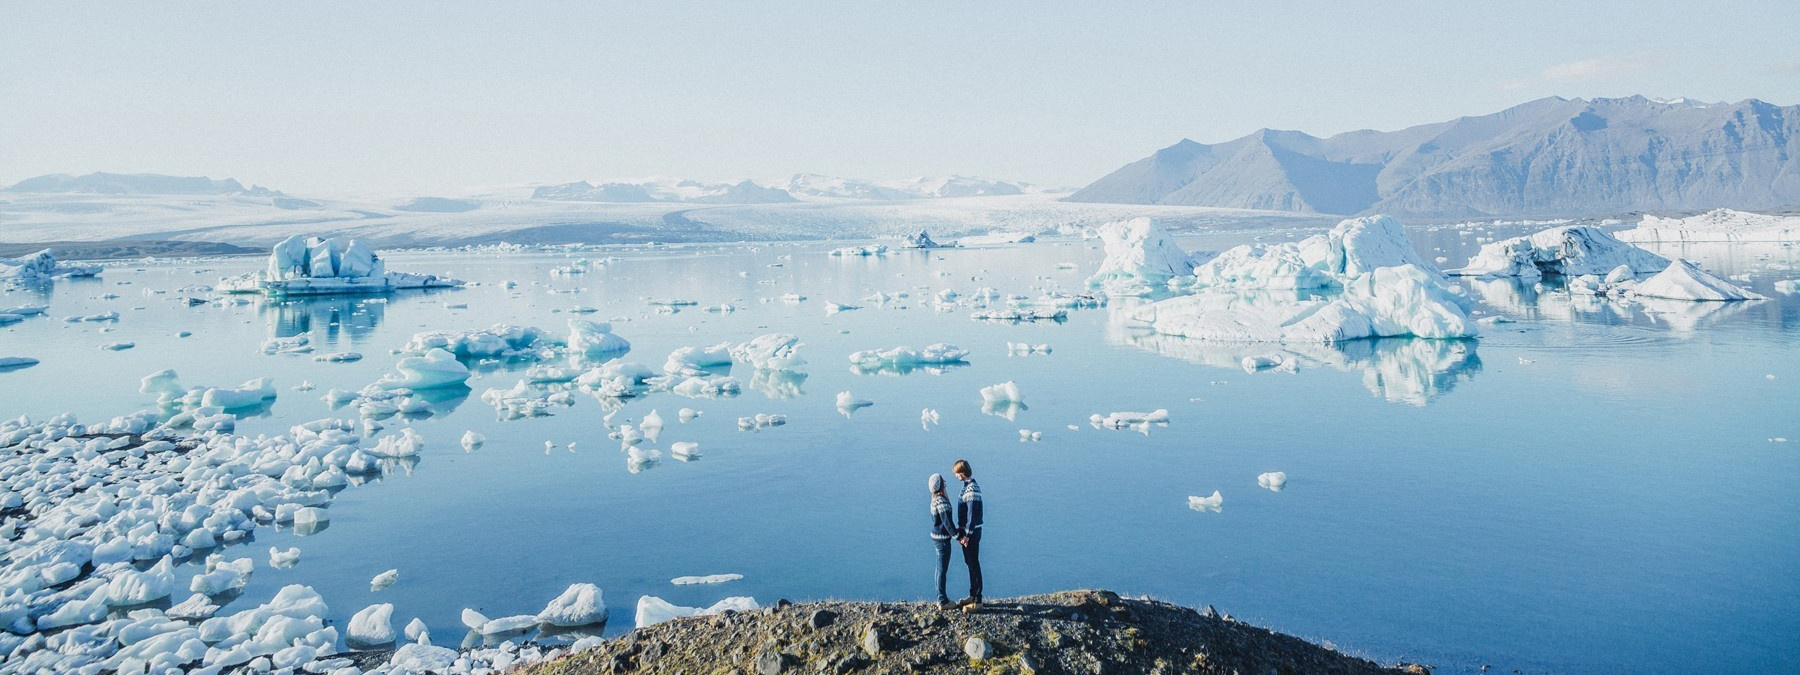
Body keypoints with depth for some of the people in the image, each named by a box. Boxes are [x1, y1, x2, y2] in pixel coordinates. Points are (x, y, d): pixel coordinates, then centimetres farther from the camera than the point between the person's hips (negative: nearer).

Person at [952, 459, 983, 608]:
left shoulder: (971, 489, -20)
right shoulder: (967, 486, 11)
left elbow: (972, 514, -23)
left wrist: (966, 535, -21)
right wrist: (960, 531, 19)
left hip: (971, 532, -10)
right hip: (966, 530, 10)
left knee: (974, 565, -5)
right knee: (969, 563, 16)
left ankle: (977, 601, 0)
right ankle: (972, 596, 25)